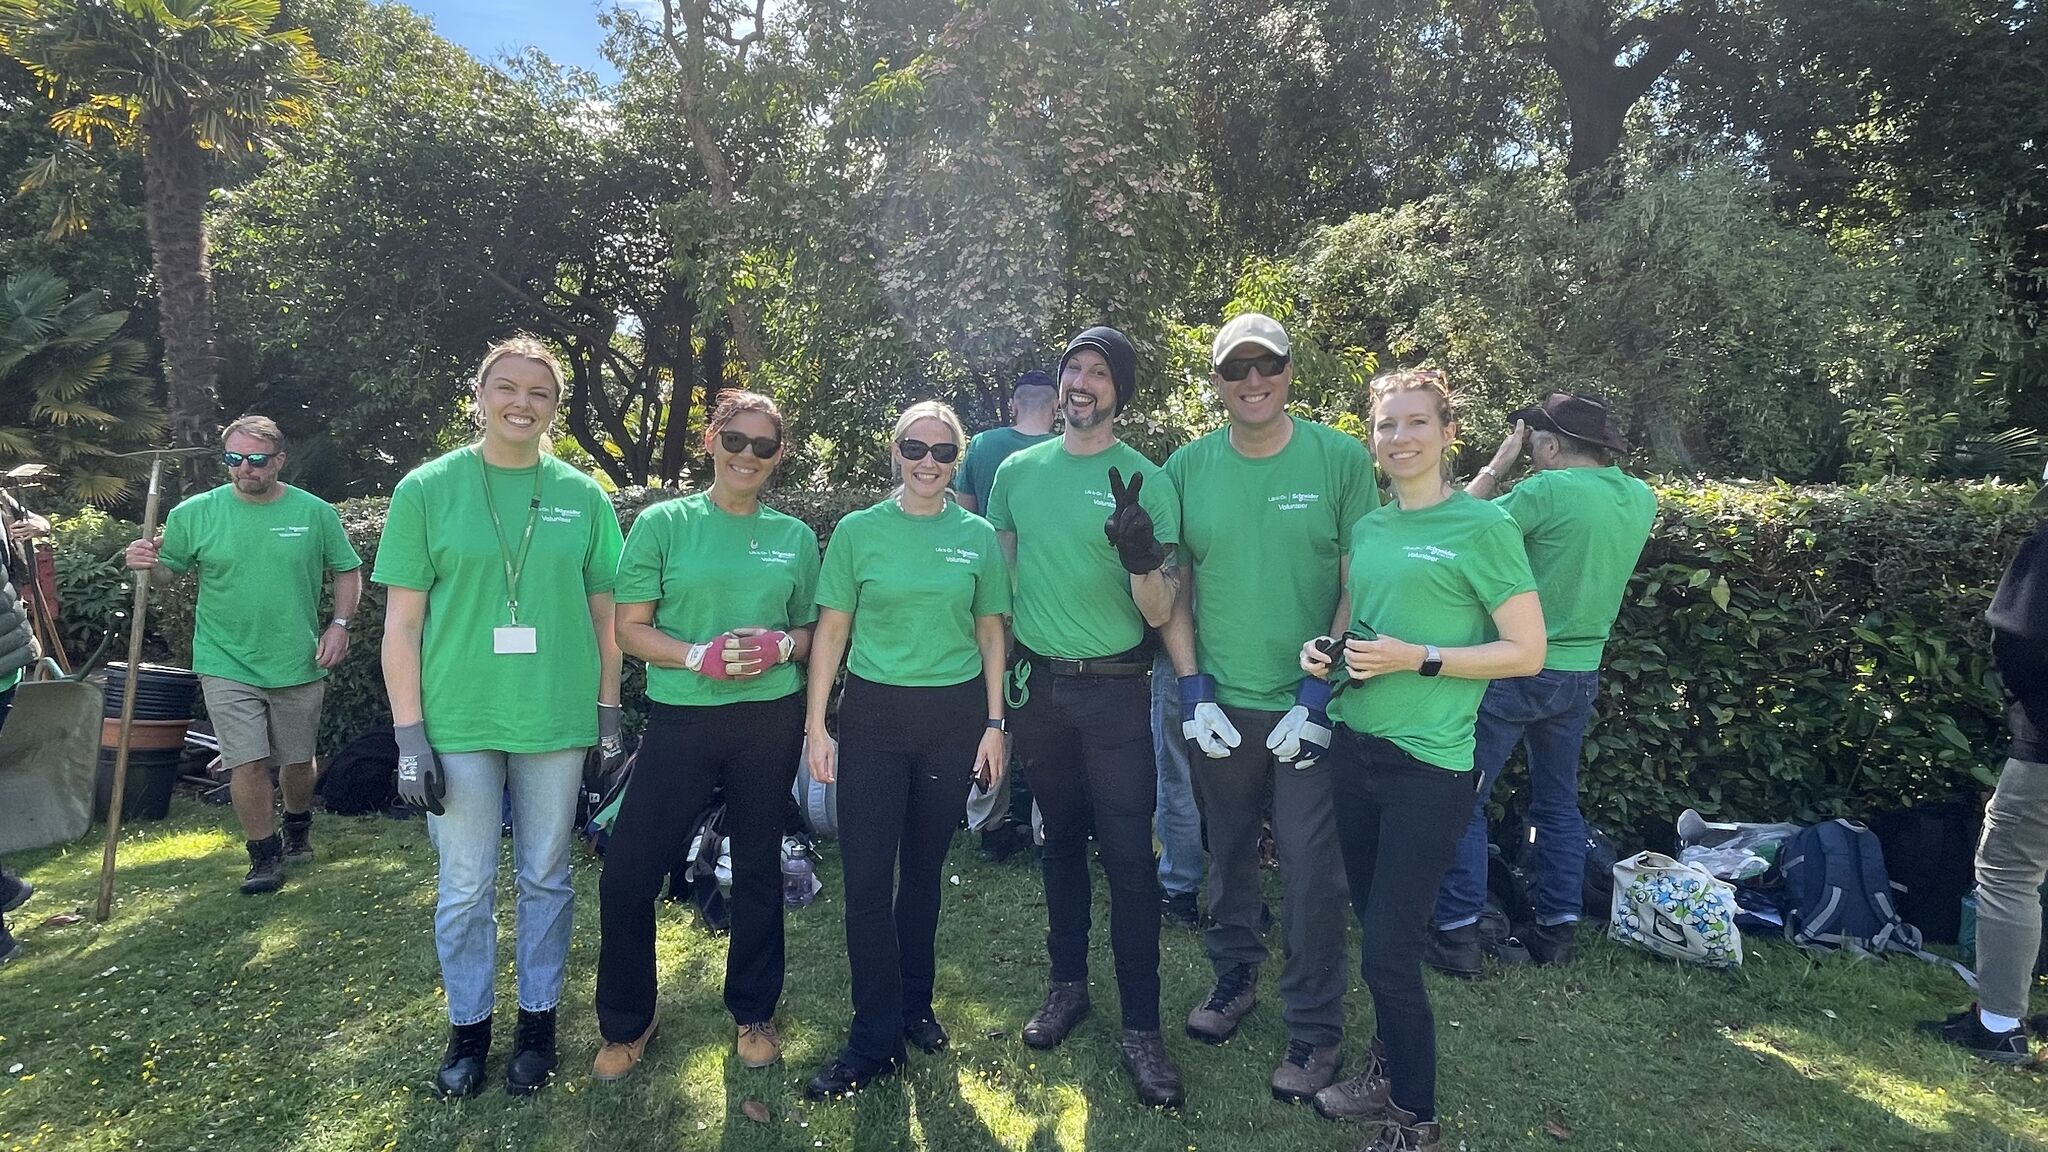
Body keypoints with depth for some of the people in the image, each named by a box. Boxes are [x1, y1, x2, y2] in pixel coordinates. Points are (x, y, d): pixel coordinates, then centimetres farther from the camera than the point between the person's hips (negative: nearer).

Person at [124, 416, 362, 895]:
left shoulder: (316, 513, -3)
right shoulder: (195, 513, -3)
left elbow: (348, 572, 6)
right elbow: (168, 572, 5)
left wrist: (339, 625, -5)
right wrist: (147, 564, -18)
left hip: (299, 665, 1)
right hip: (228, 665, -1)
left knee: (298, 759, 15)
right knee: (248, 764, -3)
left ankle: (298, 830, 41)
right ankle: (265, 857, 15)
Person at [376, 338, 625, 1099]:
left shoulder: (582, 497, 2)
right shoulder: (426, 489, -2)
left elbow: (604, 613, 7)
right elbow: (402, 622, -2)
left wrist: (609, 711, 5)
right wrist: (409, 733, -6)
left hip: (557, 721, 1)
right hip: (458, 723, -1)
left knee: (546, 879, 13)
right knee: (465, 887, 11)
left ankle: (538, 1020, 31)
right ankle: (468, 1027, 31)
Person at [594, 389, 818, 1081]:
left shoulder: (795, 537, 6)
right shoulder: (664, 524, -1)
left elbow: (813, 630, 12)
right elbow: (630, 629, -3)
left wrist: (781, 645, -10)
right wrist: (701, 656, -19)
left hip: (770, 722, 2)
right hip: (681, 721, -1)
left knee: (758, 870, 13)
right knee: (628, 875, -1)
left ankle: (753, 1013, 33)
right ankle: (627, 1022, 24)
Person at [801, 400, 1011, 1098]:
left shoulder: (977, 537, 3)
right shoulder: (858, 531, -1)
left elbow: (990, 633, 8)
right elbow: (831, 630, 1)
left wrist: (994, 723, 3)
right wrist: (816, 725, -3)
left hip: (955, 715, 1)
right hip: (873, 713, -1)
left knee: (923, 868, 13)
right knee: (866, 878, -3)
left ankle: (914, 1007, 32)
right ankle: (875, 1041, 11)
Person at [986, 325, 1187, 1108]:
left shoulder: (1146, 481, -7)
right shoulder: (1017, 471, 2)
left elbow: (1160, 615, -9)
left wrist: (1141, 559, -30)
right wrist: (996, 672, 7)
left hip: (1114, 691, -3)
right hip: (1037, 683, 3)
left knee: (1129, 856, -1)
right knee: (1060, 840, 16)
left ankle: (1141, 1026, 12)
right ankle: (1068, 984, 34)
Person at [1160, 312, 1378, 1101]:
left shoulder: (1341, 459, -6)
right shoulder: (1186, 468, 0)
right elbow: (1172, 590, 3)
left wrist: (1318, 694, -12)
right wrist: (1194, 693, -3)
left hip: (1309, 708, -2)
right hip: (1218, 707, 3)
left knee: (1311, 871, 4)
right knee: (1228, 852, 17)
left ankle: (1316, 1030, 22)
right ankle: (1233, 976, 39)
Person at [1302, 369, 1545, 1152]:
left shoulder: (1482, 525, -10)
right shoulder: (1366, 529, 9)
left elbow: (1526, 652, -11)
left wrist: (1417, 659, -19)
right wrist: (1323, 651, 0)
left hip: (1428, 766, -6)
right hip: (1354, 749, 6)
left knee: (1388, 949, -1)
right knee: (1377, 927, 17)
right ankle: (1390, 1075, 38)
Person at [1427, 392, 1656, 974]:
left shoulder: (1549, 490, -19)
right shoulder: (1641, 499, 4)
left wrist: (1499, 463, -3)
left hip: (1515, 669, -7)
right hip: (1581, 672, 7)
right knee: (1559, 802, 19)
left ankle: (1457, 934, 5)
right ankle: (1557, 930, 26)